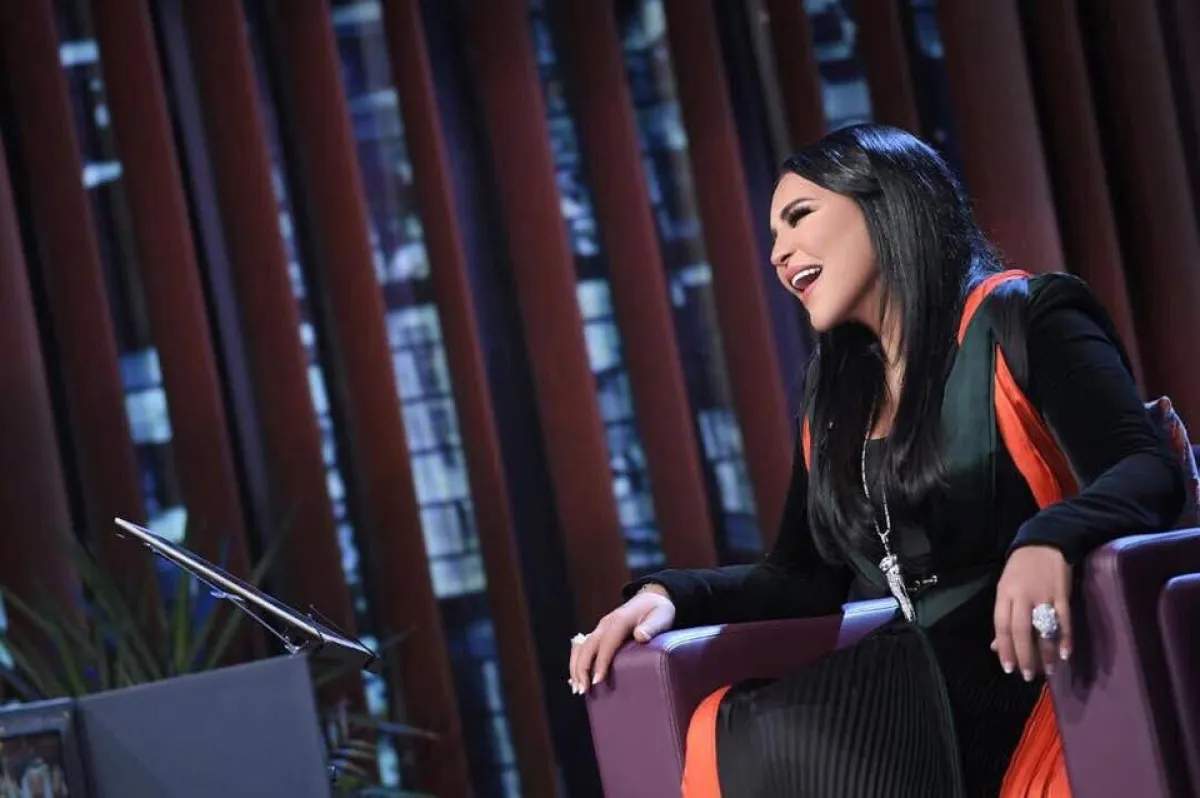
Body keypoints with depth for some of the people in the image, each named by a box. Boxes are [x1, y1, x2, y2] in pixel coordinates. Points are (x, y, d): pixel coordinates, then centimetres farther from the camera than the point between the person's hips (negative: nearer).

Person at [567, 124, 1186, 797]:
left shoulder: (1020, 321, 0)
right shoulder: (832, 398, 21)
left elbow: (1147, 472, -12)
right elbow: (804, 577, 20)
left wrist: (1047, 542, -34)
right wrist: (670, 594, 2)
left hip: (1016, 671, -6)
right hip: (902, 684, 6)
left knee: (786, 735, -30)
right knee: (728, 737, -25)